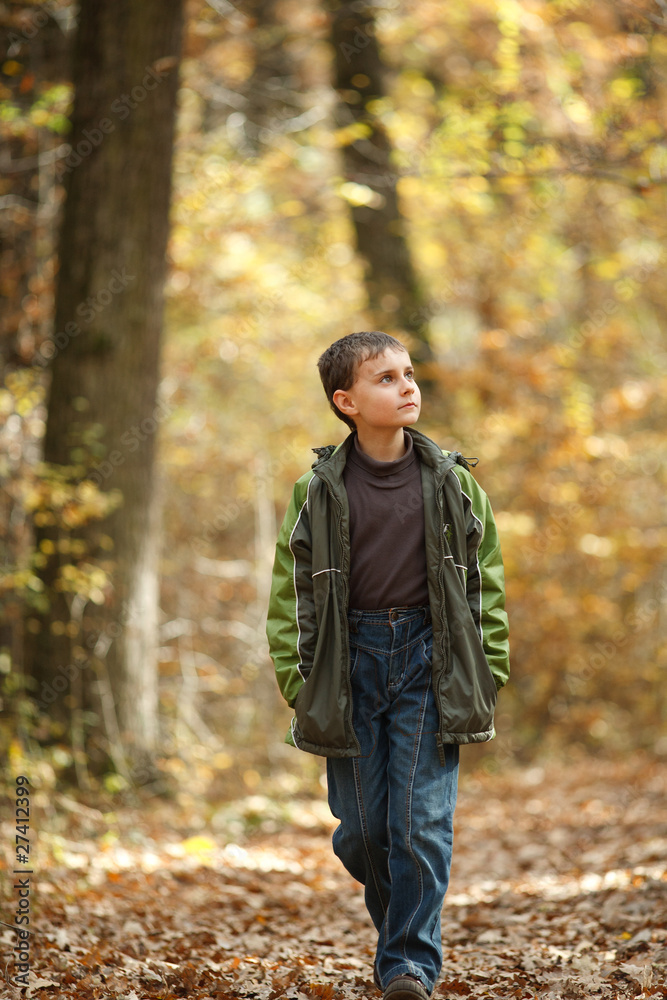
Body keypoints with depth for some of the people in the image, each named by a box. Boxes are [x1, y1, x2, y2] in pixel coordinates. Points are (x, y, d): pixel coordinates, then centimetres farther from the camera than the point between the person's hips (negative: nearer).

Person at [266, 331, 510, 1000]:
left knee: (423, 821, -7)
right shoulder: (318, 492, 1)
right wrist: (299, 686, 0)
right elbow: (289, 595, 5)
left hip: (429, 660, 0)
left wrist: (487, 678, 3)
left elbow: (487, 587, 8)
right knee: (361, 830, 5)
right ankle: (394, 916, 32)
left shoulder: (453, 483, 3)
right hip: (351, 662, 1)